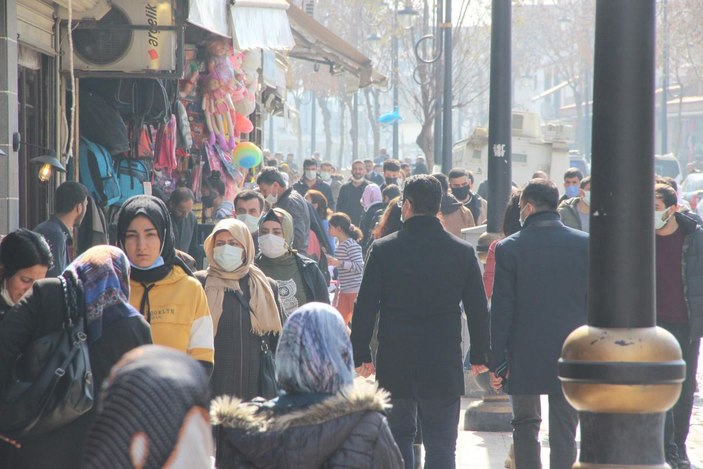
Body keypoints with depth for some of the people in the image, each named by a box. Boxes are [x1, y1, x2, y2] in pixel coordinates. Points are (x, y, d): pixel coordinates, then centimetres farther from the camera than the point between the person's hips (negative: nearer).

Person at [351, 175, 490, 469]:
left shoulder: (384, 249, -6)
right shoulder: (462, 252, -3)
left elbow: (365, 307, -4)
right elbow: (478, 309, 2)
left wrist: (361, 354, 5)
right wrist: (480, 356, 13)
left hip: (395, 364, 0)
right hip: (444, 365, 0)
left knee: (399, 437, 14)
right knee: (441, 445, 3)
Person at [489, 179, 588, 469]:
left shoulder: (509, 249, -8)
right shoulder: (584, 244, -3)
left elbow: (501, 310, -6)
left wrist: (497, 362, -1)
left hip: (525, 356, -1)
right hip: (571, 355, 1)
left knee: (525, 423, 16)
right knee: (564, 429, 5)